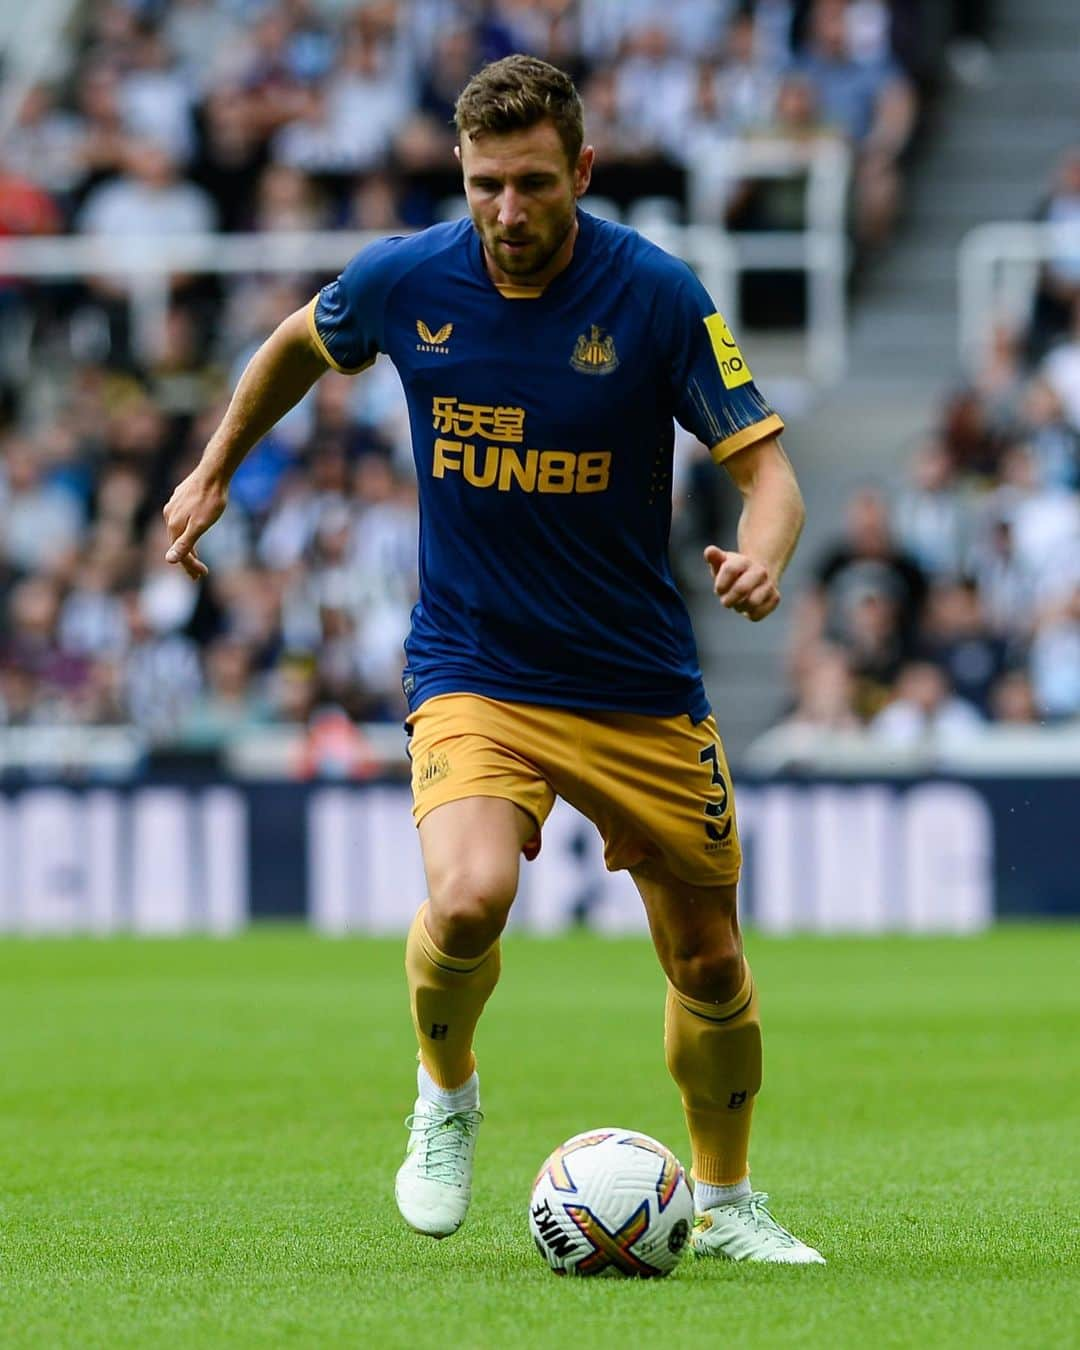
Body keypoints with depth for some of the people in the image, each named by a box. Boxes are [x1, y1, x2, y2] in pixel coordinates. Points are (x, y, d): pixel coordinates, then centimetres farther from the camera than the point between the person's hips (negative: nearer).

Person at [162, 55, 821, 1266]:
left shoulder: (656, 295, -13)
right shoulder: (403, 280, -8)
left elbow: (763, 463, -12)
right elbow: (300, 342, 16)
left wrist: (762, 554, -33)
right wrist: (213, 473, 20)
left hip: (640, 688, 1)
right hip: (473, 675, -1)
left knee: (709, 961, 8)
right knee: (467, 900, -27)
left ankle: (726, 1203, 33)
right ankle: (446, 1095, 5)